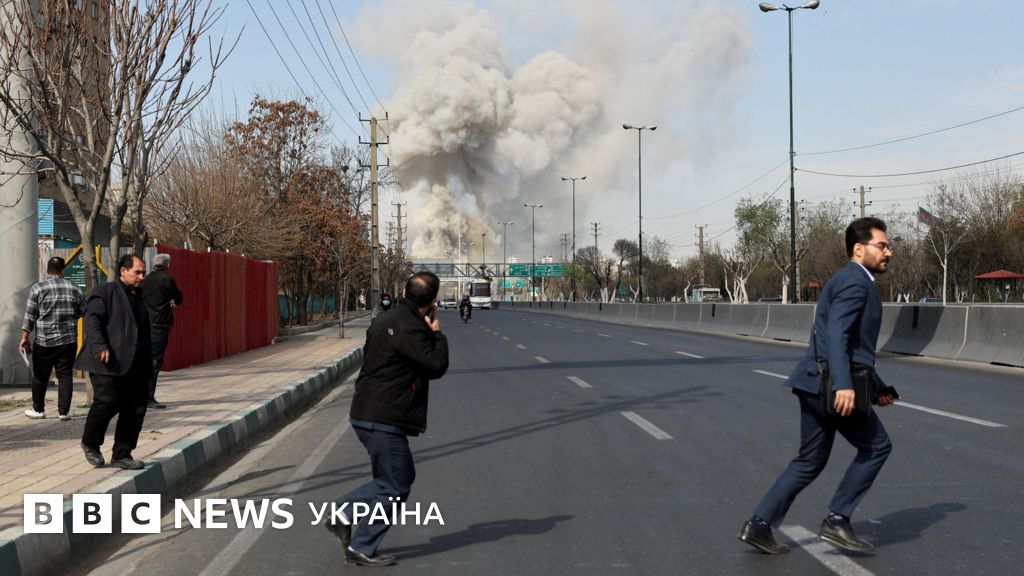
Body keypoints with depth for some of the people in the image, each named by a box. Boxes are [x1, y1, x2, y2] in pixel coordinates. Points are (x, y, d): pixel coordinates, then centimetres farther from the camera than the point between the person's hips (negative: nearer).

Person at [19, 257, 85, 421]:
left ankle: (38, 409, 22)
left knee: (40, 376, 12)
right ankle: (64, 411, 3)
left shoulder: (38, 289, -6)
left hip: (44, 341, -1)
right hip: (68, 340, 1)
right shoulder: (74, 289, 1)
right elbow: (82, 311, 10)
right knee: (65, 376, 6)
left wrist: (24, 338, -1)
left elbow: (29, 316, -6)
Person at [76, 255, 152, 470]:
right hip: (109, 364, -7)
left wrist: (148, 362, 22)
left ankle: (121, 455, 13)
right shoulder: (104, 292, 1)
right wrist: (100, 346, -24)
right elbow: (92, 319, -11)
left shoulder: (139, 298, 24)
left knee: (136, 410, 2)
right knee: (107, 403, -13)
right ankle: (90, 444, 14)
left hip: (135, 367, 7)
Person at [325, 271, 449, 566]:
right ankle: (361, 549, 6)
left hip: (369, 413, 10)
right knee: (393, 485, 0)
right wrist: (438, 334, -1)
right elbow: (436, 365, -18)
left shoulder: (386, 321, 12)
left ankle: (343, 516, 19)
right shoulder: (409, 329, -19)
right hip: (383, 420, -10)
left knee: (402, 476, 18)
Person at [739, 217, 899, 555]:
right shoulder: (854, 281, -10)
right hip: (832, 384, -10)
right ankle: (837, 520, 5)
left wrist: (878, 387, 30)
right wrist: (844, 385, -33)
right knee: (876, 447, 4)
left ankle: (759, 525, 9)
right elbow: (836, 334, -23)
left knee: (811, 461, 13)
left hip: (817, 384, 10)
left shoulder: (854, 283, 23)